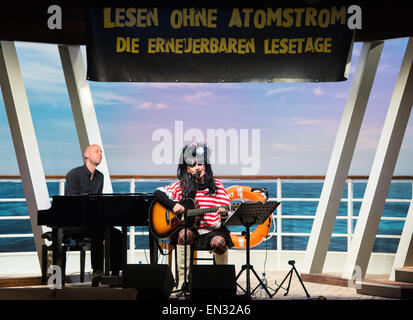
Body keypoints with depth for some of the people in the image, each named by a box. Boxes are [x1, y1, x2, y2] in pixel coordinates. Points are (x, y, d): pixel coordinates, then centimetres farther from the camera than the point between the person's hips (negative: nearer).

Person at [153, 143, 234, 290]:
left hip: (212, 230, 0)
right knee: (184, 233, -34)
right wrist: (173, 205, -16)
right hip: (191, 229, 0)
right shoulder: (182, 185, 4)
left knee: (219, 242, -32)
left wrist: (224, 212, -18)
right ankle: (183, 279, -26)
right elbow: (158, 193, 0)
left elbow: (228, 209, 6)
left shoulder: (216, 185, 6)